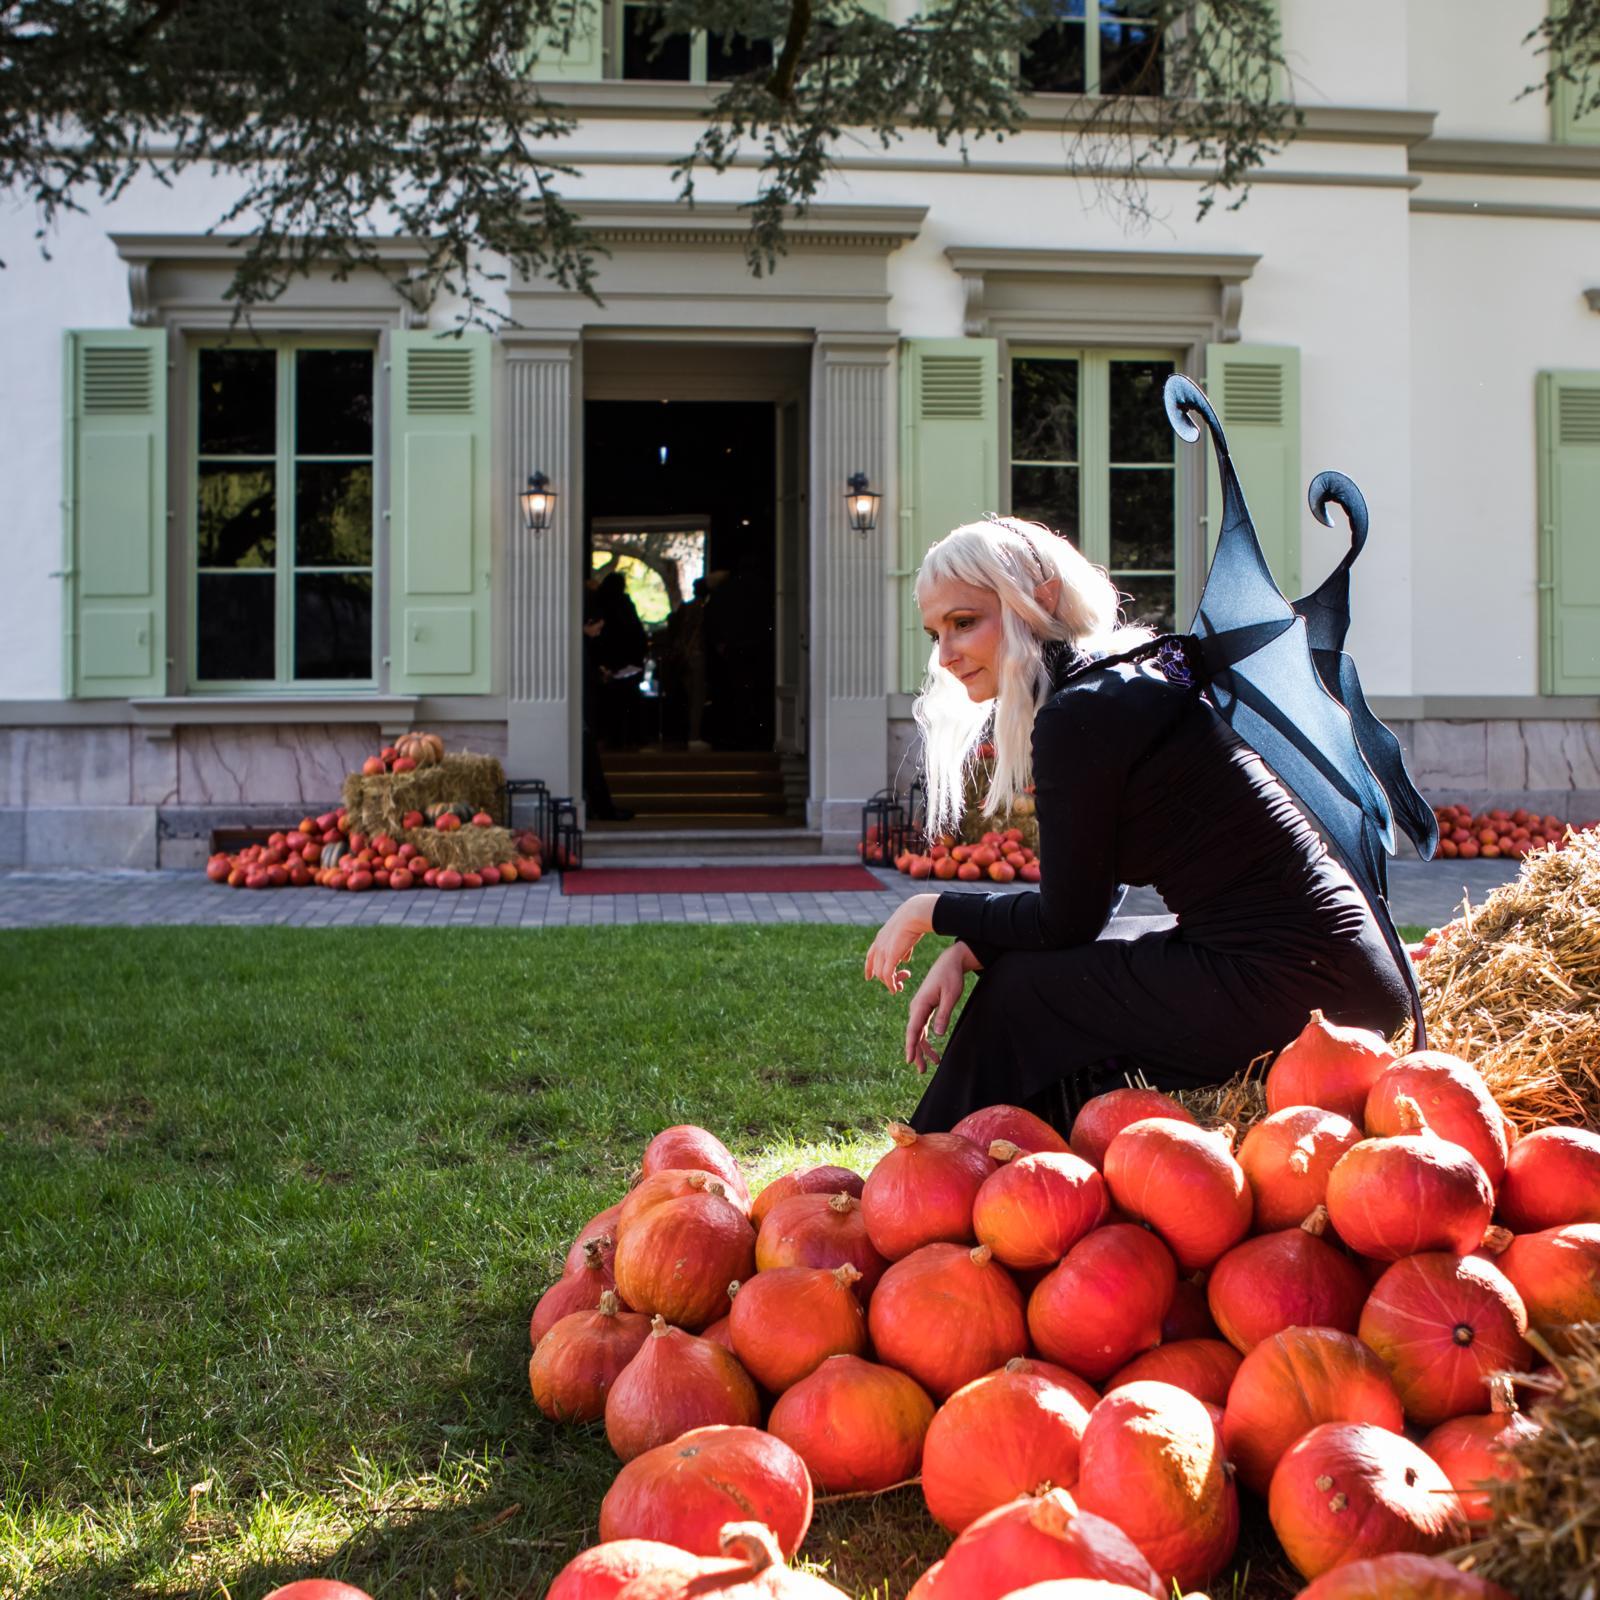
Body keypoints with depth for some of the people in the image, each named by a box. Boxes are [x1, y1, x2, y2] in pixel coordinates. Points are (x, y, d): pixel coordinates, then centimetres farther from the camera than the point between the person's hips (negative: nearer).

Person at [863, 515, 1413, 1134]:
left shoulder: (1081, 716, -16)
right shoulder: (1122, 680, 13)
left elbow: (1067, 920, -10)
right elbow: (1089, 898, 16)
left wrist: (932, 911, 3)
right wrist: (968, 950, 6)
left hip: (1296, 986, -10)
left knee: (1021, 993, 1)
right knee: (1023, 970, 16)